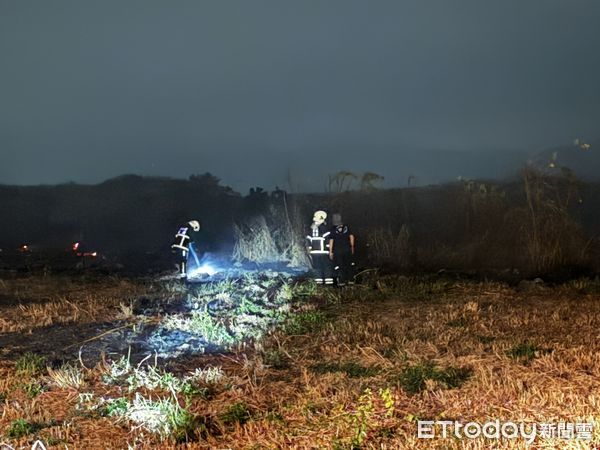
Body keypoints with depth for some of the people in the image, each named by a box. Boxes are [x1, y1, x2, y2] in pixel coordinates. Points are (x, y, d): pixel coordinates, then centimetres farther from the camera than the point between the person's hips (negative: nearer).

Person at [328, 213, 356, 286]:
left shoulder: (333, 229, -8)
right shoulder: (346, 227, 0)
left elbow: (331, 241, -8)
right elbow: (351, 236, 3)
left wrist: (330, 251, -3)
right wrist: (352, 246, 14)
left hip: (337, 250, -3)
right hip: (347, 249, 3)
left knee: (339, 266, 5)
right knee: (349, 264, 14)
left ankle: (341, 281, 3)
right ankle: (351, 280, 16)